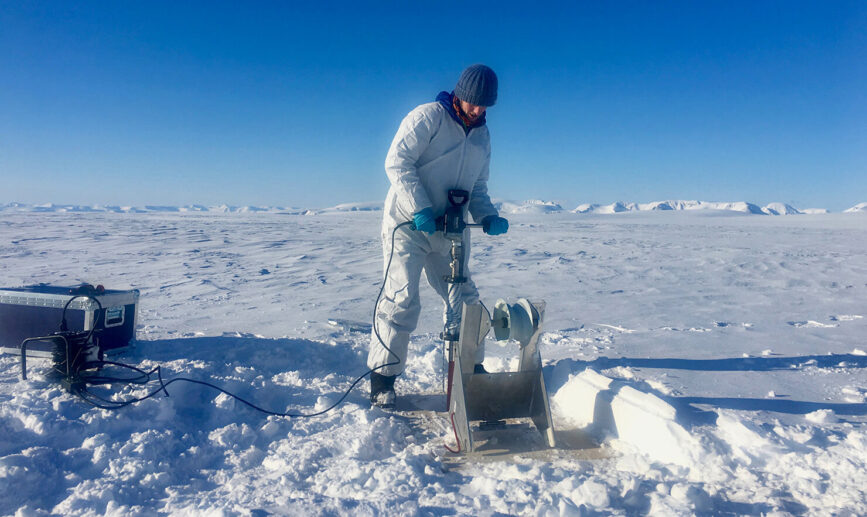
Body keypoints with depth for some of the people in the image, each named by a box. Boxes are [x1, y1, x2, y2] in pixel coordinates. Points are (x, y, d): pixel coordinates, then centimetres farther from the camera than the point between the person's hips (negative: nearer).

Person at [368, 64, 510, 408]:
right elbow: (397, 162, -15)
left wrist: (488, 217, -3)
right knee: (402, 299, -11)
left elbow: (478, 188, 18)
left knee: (465, 299, 10)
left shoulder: (482, 136, 14)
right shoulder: (427, 117, -7)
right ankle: (382, 377, 1)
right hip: (407, 224, -6)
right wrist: (420, 209, -25)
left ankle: (472, 368, 26)